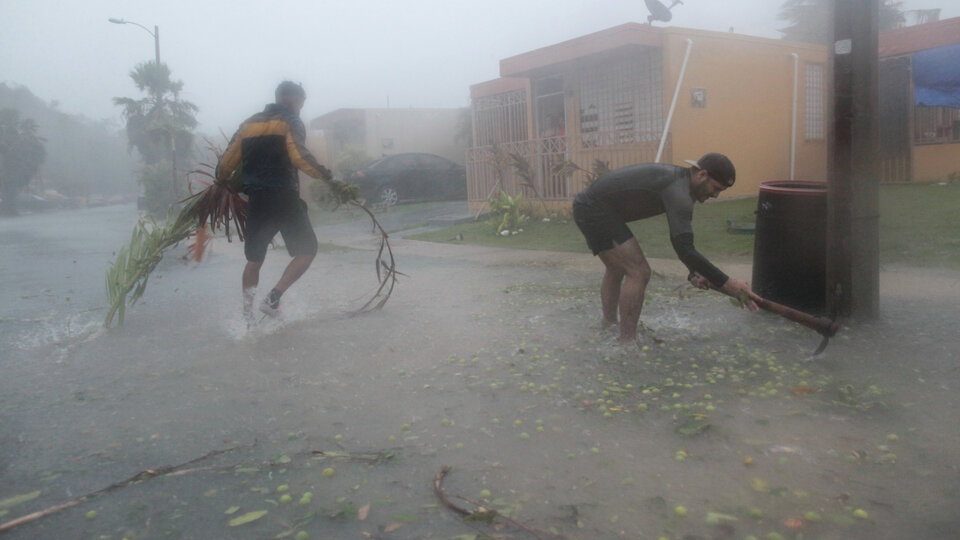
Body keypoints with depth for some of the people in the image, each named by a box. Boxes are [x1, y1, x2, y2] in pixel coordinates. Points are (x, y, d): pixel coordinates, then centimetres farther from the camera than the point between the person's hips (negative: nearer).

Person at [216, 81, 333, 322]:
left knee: (254, 259, 17)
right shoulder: (290, 122, 2)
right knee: (306, 250, 2)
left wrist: (221, 181, 32)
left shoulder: (248, 124, 17)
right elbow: (299, 155, -16)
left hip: (256, 201, 6)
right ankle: (273, 299, -10)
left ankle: (247, 315, 19)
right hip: (284, 199, -6)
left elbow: (227, 161, 15)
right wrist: (323, 174, -9)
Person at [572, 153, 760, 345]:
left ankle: (607, 327, 39)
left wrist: (694, 271, 7)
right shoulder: (679, 192, -21)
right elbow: (684, 249, -29)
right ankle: (627, 344, -3)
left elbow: (680, 237, 18)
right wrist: (728, 284, -25)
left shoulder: (678, 179, 11)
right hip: (595, 210, -11)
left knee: (616, 269, 25)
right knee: (638, 272, -10)